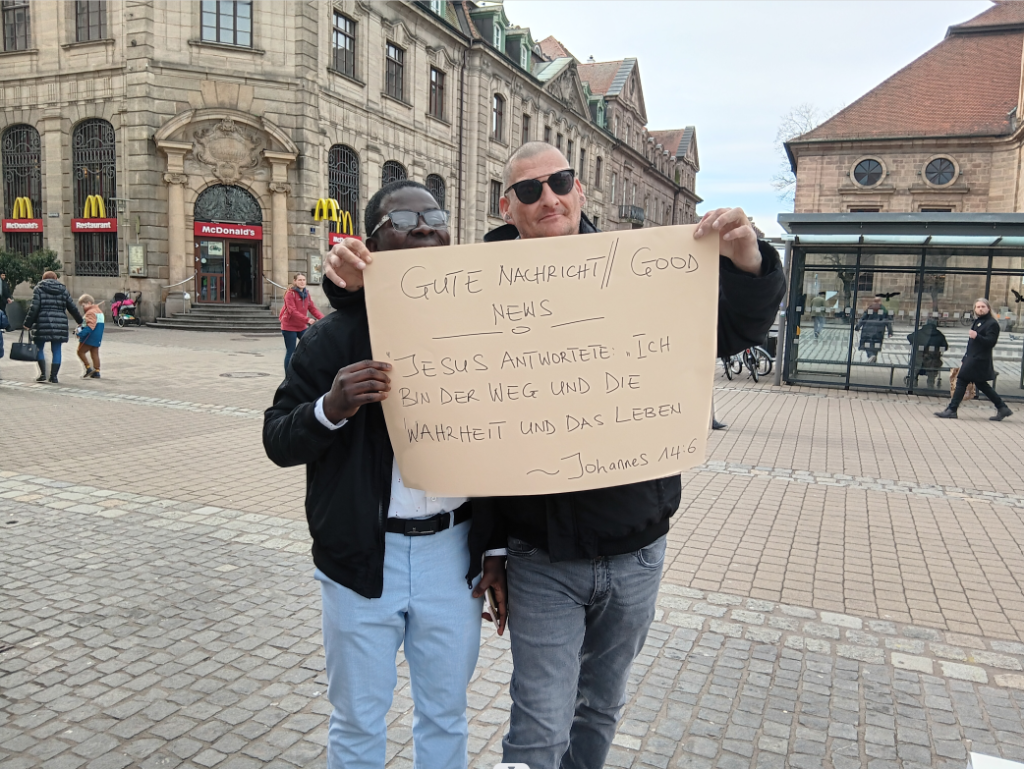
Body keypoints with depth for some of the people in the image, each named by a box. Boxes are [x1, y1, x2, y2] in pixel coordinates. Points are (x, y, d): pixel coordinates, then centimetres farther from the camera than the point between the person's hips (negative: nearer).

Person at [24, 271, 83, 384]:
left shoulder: (39, 288, 4)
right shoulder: (63, 290, 12)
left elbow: (34, 308, -5)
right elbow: (72, 307, 14)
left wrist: (27, 324, -2)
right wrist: (80, 320, 28)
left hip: (43, 323, -2)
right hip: (60, 323, 3)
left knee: (38, 348, 11)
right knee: (56, 350, 7)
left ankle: (43, 373, 3)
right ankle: (54, 376, 7)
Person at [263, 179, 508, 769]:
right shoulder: (339, 334, -5)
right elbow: (277, 439, -4)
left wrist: (497, 550, 4)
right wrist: (330, 408, -25)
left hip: (453, 552, 2)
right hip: (363, 559, -1)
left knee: (446, 715, 20)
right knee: (359, 722, 16)